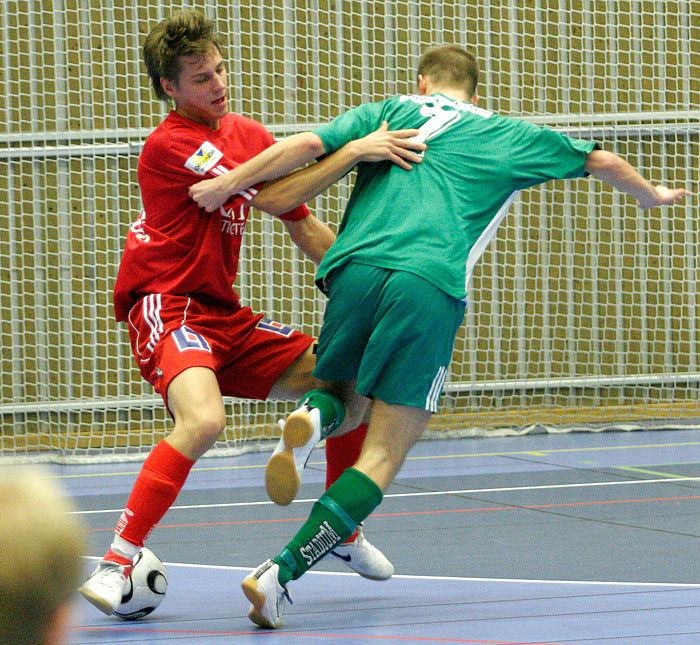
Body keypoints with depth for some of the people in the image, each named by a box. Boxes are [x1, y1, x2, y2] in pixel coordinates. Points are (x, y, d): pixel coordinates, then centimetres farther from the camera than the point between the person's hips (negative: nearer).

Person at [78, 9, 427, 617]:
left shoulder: (250, 134, 12)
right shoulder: (171, 144, -15)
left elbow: (302, 225, 17)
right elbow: (274, 198, -23)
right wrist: (355, 152, -26)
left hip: (224, 315, 8)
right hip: (165, 305, -8)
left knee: (352, 386, 7)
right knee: (203, 418, -36)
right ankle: (115, 565, -32)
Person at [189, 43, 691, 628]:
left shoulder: (393, 112, 24)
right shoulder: (512, 137, 25)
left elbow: (310, 143, 9)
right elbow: (601, 162, 38)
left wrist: (229, 183, 13)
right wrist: (652, 195, 57)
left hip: (358, 268, 2)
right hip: (431, 288, -2)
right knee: (381, 459, 0)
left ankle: (310, 419, -11)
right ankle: (278, 576, -16)